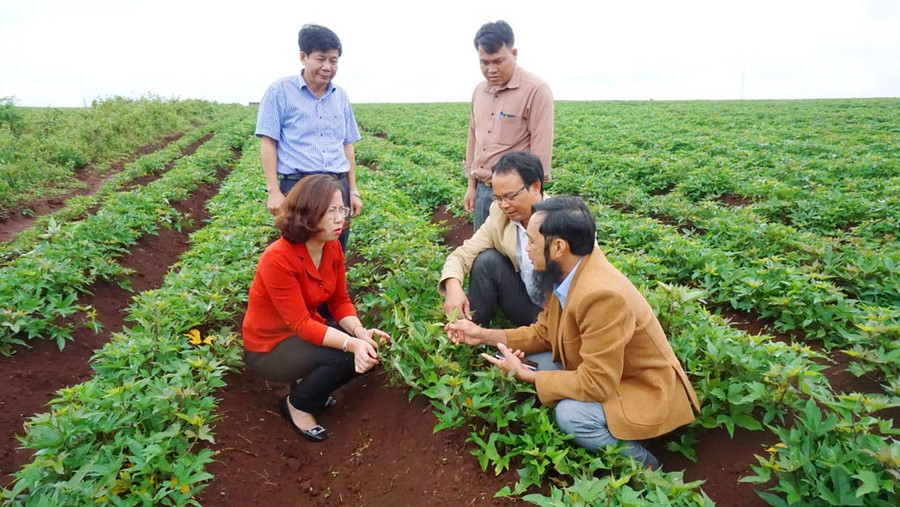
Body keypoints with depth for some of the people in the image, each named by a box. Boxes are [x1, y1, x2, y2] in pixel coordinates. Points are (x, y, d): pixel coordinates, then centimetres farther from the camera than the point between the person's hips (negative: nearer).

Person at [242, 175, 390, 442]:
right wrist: (351, 343, -42)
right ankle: (297, 405, 0)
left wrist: (361, 333, -24)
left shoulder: (333, 248, -9)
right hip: (270, 346, -7)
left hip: (308, 329, 7)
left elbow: (340, 301, -4)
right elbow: (300, 324, -31)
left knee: (370, 350, -11)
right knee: (344, 356, -28)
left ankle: (308, 382, 12)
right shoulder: (278, 259, -31)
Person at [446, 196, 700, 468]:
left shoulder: (602, 295, -35)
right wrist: (484, 335, -3)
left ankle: (642, 465, -1)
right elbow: (544, 332, 4)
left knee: (570, 413, -30)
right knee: (528, 357, -2)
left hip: (646, 393, -7)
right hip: (602, 374, 8)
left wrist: (526, 375, -21)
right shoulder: (566, 272, -9)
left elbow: (595, 384, -31)